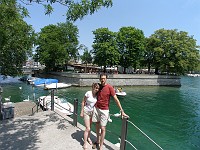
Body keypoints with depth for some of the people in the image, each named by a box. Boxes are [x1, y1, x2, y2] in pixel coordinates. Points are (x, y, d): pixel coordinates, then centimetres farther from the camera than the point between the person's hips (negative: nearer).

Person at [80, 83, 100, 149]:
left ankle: (88, 138, 42)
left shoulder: (97, 95, -7)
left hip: (92, 112, 4)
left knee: (89, 127, 18)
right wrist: (82, 112, -10)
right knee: (87, 128, -6)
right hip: (86, 111, -4)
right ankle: (85, 143, 12)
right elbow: (83, 102, -11)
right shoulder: (88, 93, -19)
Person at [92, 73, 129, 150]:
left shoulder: (109, 87, -13)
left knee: (103, 128, 0)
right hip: (96, 109, 4)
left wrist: (122, 111, -17)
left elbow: (116, 99, -14)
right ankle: (97, 141, 38)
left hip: (104, 110, -4)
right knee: (97, 126, 17)